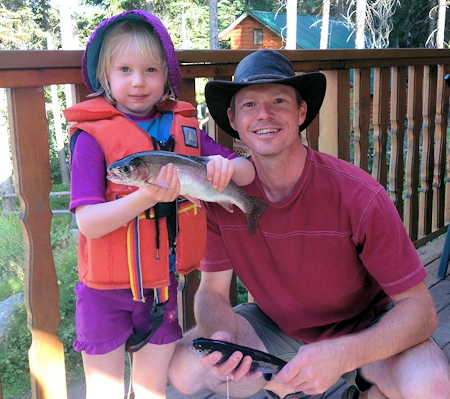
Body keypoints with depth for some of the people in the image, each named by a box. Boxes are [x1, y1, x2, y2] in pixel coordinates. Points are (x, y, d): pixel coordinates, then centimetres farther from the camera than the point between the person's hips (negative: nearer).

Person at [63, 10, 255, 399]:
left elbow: (248, 171, 0)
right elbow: (88, 222, -19)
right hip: (105, 292, -3)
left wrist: (229, 166, -23)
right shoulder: (93, 135, -12)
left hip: (163, 288, 4)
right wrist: (147, 196, -34)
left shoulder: (185, 128, 1)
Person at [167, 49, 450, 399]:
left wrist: (342, 356, -40)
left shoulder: (360, 197, -27)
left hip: (365, 327, -2)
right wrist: (221, 336, -33)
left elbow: (421, 309, -23)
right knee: (184, 370, -19)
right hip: (277, 325, 3)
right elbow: (212, 291, -9)